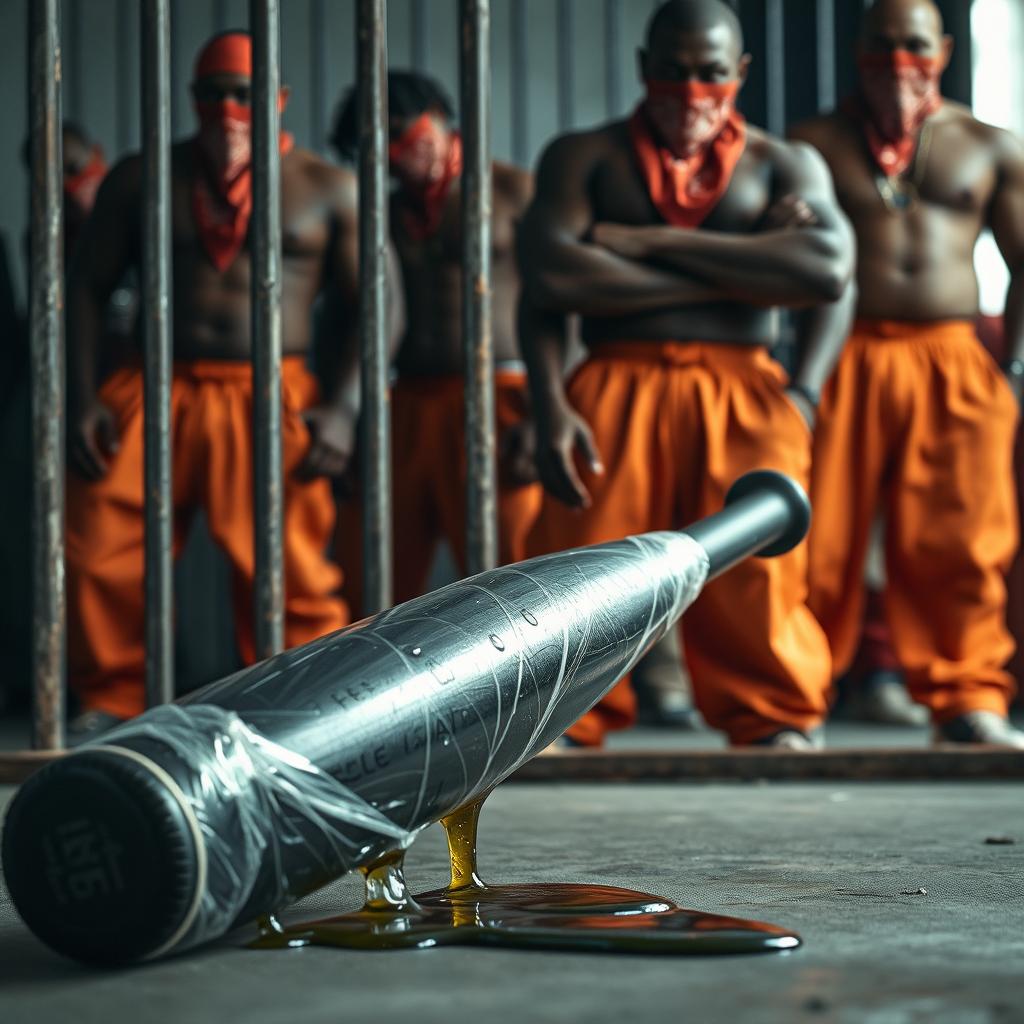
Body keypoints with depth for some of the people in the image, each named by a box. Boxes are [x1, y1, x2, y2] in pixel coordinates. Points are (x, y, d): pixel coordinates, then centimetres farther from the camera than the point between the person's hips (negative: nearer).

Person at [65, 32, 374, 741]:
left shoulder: (328, 189, 8)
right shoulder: (142, 179, 11)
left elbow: (370, 307, 6)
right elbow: (88, 288, 11)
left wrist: (344, 409, -7)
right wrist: (82, 397, -2)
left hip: (272, 398, -1)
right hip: (152, 395, 2)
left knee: (289, 569, -8)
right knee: (101, 552, -7)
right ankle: (113, 702, 10)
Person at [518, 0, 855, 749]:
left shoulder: (785, 165, 14)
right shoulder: (585, 157, 14)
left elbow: (830, 268, -6)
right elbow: (549, 274, -2)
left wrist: (654, 244, -7)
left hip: (744, 396, 0)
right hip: (615, 394, 0)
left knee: (754, 577, -8)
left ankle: (778, 726, 5)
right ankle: (565, 731, 3)